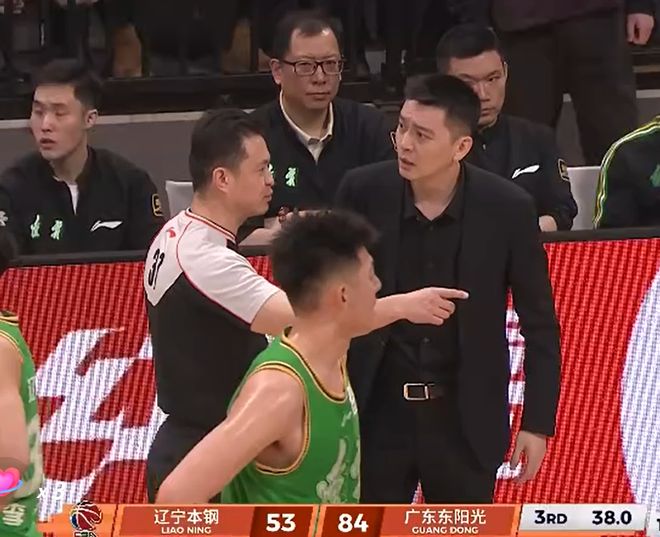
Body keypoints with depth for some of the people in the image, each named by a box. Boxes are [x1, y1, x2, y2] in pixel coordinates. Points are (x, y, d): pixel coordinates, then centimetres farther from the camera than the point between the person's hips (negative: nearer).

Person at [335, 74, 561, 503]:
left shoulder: (507, 208, -10)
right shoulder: (364, 192, -8)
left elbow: (540, 323, -1)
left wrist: (537, 421, -2)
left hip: (466, 418, -1)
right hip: (377, 409, 1)